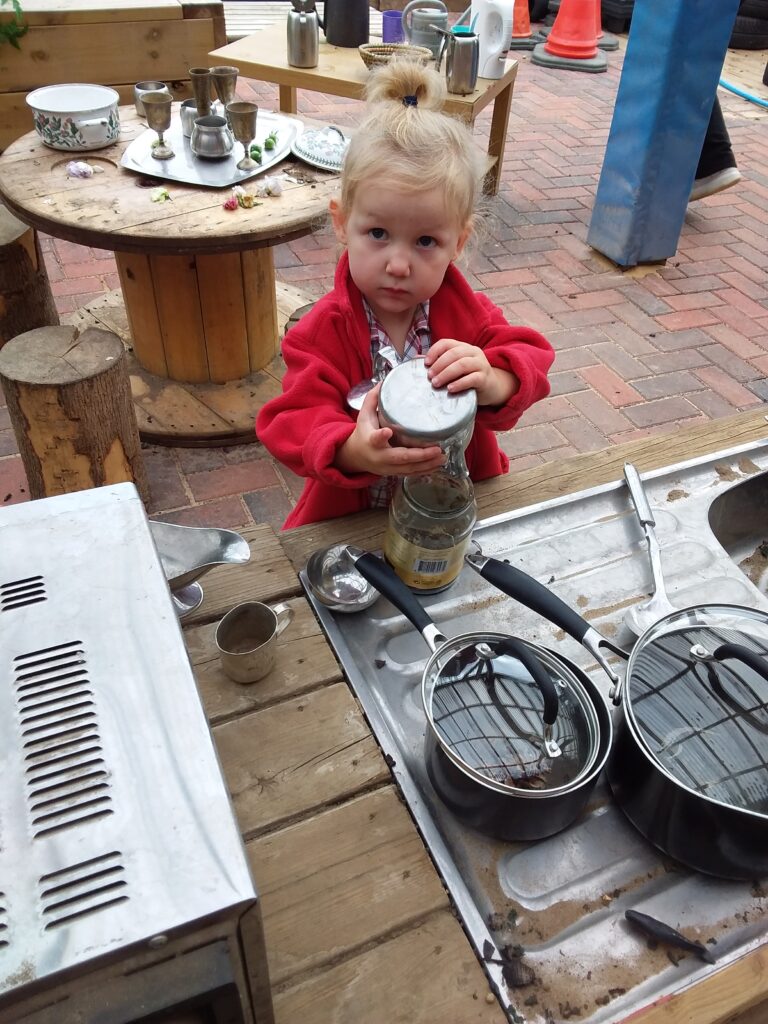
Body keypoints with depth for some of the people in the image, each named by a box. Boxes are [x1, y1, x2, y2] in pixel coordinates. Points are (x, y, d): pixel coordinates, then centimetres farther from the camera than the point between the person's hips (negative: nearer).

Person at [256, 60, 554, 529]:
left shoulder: (466, 311, -7)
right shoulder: (323, 331, -16)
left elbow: (528, 361, -13)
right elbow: (298, 423, -23)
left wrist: (494, 382, -38)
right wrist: (352, 450, -47)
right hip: (352, 522, -2)